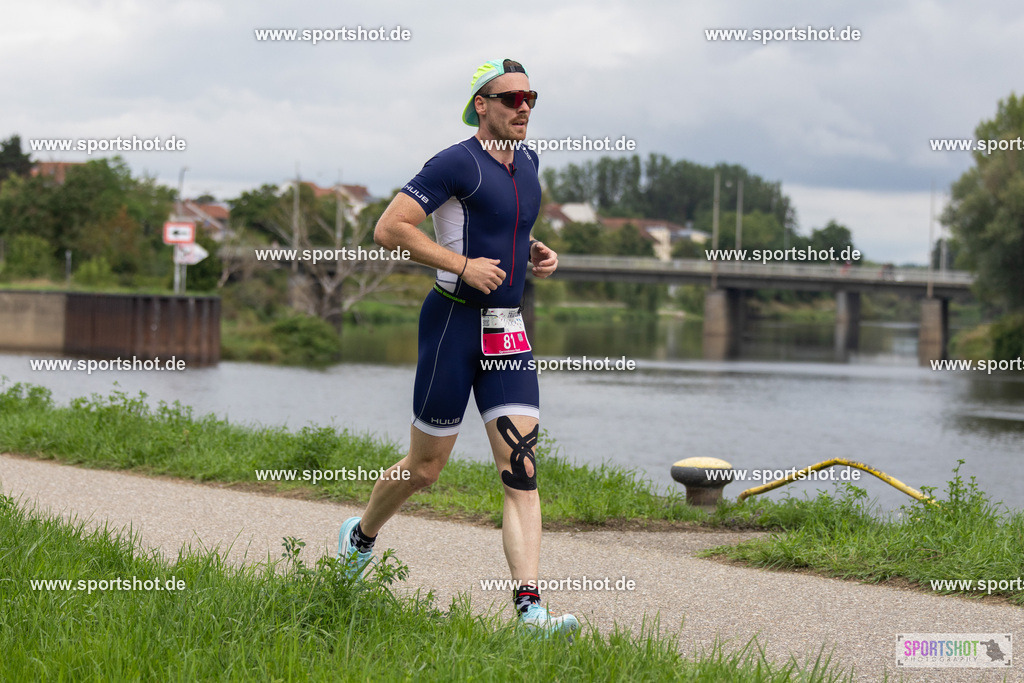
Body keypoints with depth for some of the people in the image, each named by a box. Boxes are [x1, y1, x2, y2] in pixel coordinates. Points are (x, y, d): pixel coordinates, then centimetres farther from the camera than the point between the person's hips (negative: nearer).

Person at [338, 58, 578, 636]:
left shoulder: (527, 163, 12)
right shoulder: (458, 163, -12)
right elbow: (389, 228, -17)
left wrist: (535, 253, 11)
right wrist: (464, 265, -20)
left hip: (509, 329, 6)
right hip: (454, 322, -6)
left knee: (523, 469, -8)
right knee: (426, 468, 7)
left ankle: (530, 609, -15)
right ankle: (360, 536, 37)